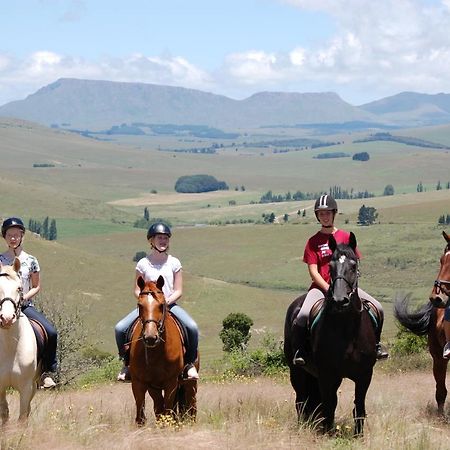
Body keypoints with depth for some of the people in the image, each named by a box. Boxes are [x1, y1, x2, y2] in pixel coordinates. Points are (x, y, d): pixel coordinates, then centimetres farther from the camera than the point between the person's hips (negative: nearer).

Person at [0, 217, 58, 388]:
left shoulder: (30, 261, 5)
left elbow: (36, 286, 10)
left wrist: (25, 297, -8)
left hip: (25, 305, 1)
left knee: (51, 332, -19)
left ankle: (46, 372, -5)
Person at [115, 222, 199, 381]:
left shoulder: (174, 263, 3)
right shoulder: (143, 264, 2)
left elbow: (178, 291, 1)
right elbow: (137, 291, 4)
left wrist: (166, 301, -16)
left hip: (169, 304, 0)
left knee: (192, 327, -27)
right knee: (120, 329, -20)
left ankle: (189, 363, -6)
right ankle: (127, 363, 3)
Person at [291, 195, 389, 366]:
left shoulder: (346, 237, 8)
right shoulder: (314, 241, 3)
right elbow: (313, 271, -3)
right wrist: (329, 289, -16)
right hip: (321, 286, -2)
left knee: (378, 308, -14)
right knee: (303, 315, -29)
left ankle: (375, 344, 7)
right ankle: (298, 350, -9)